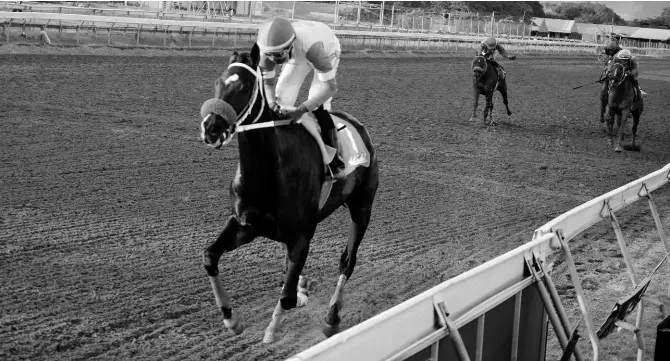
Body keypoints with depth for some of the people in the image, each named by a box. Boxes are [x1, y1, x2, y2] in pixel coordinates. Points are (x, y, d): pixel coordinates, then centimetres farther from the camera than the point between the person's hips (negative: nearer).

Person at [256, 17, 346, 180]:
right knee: (281, 100, -6)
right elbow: (267, 80, -14)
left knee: (318, 106, -21)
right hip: (297, 56, 5)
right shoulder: (268, 50, -33)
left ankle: (336, 162, -14)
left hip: (327, 51, -5)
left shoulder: (311, 45, -49)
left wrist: (301, 109, -50)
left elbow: (330, 86, -45)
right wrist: (272, 103, -33)